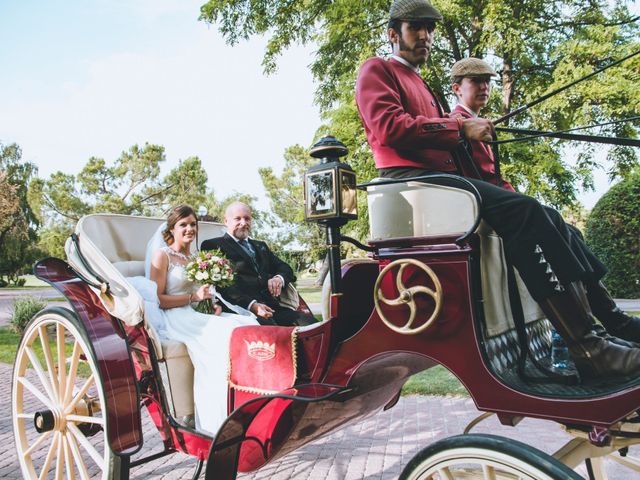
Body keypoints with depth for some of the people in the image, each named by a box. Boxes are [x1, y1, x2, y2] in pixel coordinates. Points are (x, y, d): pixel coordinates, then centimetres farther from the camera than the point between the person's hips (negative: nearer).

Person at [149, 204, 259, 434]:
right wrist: (194, 297, -15)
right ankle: (220, 418, -27)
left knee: (247, 324, -20)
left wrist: (212, 304, 4)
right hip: (175, 319, -7)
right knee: (227, 333, -31)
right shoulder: (162, 255, 1)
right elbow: (157, 299, -7)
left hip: (197, 315, 7)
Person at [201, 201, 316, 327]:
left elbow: (285, 268, 23)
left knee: (309, 323, -20)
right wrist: (251, 304, -20)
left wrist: (279, 278, -4)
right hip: (242, 308, -6)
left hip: (274, 306, 6)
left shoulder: (260, 246, 31)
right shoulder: (212, 245, 8)